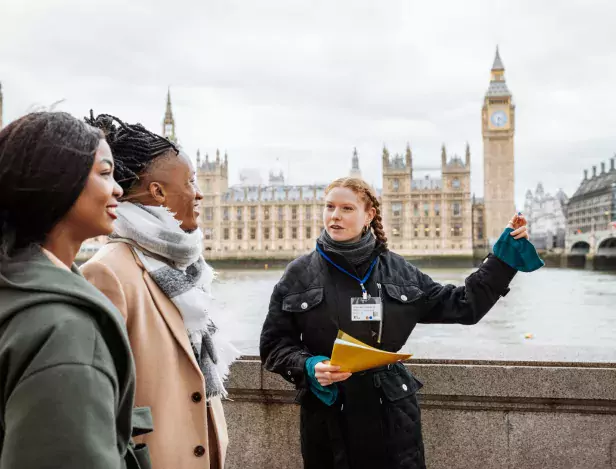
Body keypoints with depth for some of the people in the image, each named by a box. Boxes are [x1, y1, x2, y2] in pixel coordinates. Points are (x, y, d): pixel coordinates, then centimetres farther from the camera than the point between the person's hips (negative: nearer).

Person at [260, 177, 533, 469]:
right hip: (326, 419, 0)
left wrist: (504, 256, 4)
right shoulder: (299, 273, -1)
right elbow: (274, 344, 2)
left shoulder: (398, 271, 2)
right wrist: (308, 367, -17)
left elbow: (463, 305, 8)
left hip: (391, 415, 1)